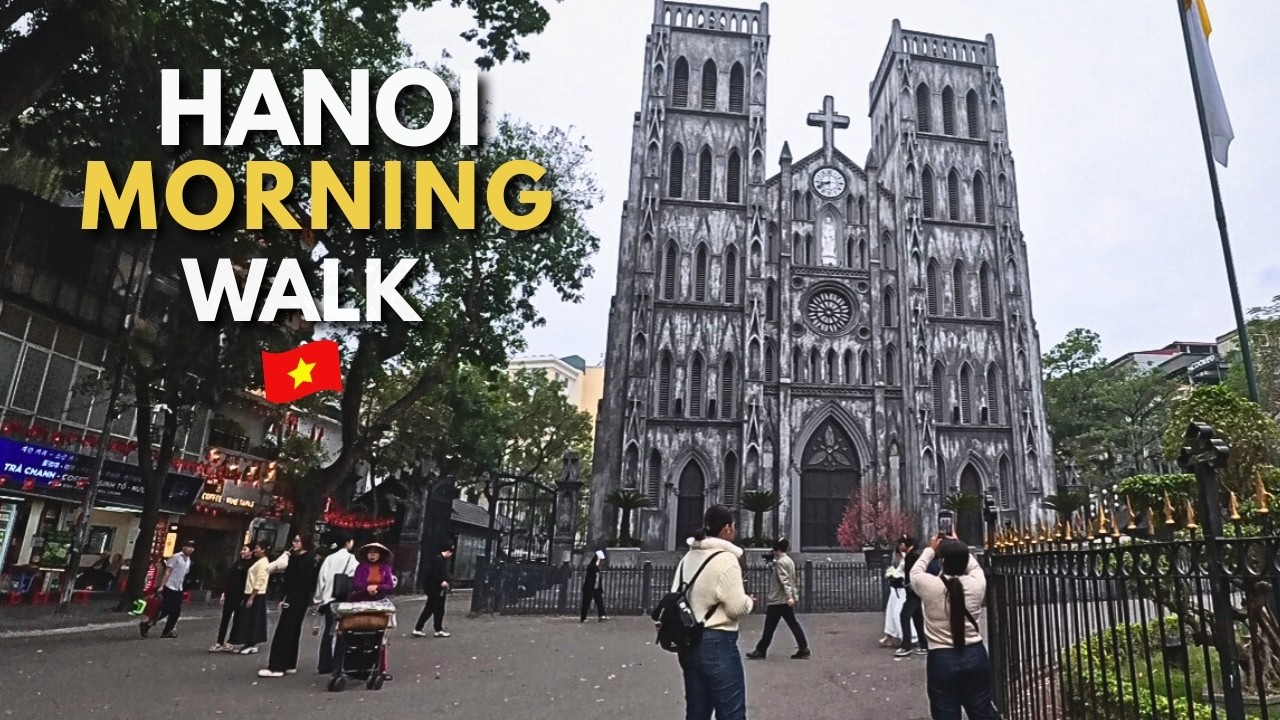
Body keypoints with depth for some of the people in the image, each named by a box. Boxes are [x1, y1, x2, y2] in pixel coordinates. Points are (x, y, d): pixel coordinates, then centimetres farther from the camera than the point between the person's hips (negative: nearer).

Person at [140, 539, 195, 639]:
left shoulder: (188, 561, 13)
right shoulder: (176, 557, -10)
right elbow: (167, 572, -13)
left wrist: (182, 587, 15)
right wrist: (161, 586, -19)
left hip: (178, 589, 8)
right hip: (169, 588, -7)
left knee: (176, 611, 5)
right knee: (165, 610, -8)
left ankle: (167, 631, 12)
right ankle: (146, 624, 9)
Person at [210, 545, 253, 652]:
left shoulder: (252, 565, -9)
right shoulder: (237, 562, 9)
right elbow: (228, 577, 11)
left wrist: (246, 597, -16)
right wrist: (224, 592, 6)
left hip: (241, 596, -5)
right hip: (230, 594, 6)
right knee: (225, 618, 6)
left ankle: (230, 643, 14)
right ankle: (220, 643, 11)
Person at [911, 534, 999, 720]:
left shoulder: (929, 585, -14)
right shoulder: (977, 583, -8)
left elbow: (915, 572, 11)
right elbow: (974, 565, 17)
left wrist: (931, 550, 22)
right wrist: (959, 547, 28)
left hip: (942, 659, -3)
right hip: (975, 655, 3)